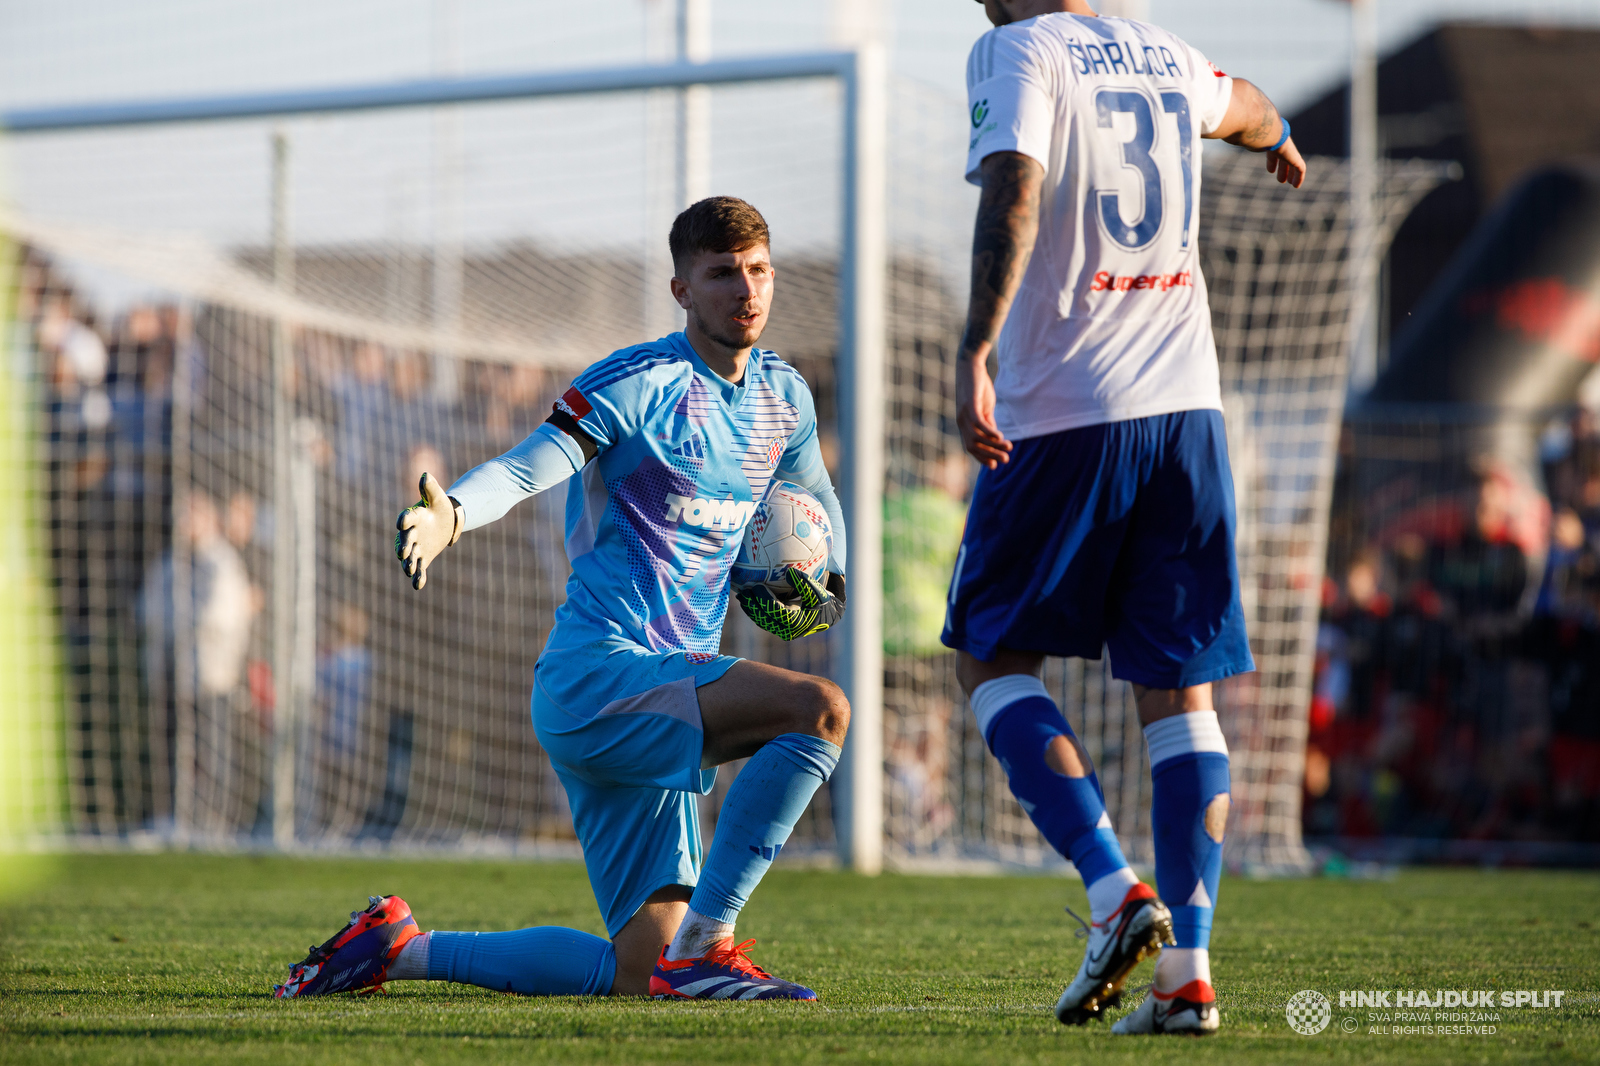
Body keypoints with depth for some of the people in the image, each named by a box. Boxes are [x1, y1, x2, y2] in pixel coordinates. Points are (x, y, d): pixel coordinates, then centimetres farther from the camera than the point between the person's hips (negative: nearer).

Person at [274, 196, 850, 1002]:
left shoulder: (782, 394, 13)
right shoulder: (639, 383, -10)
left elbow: (816, 503, 31)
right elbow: (526, 467, -23)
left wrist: (826, 585, 9)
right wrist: (448, 515, -45)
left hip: (661, 701, 8)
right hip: (595, 674, -8)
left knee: (635, 974, 3)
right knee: (817, 709, -30)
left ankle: (398, 949, 18)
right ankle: (702, 949, -27)